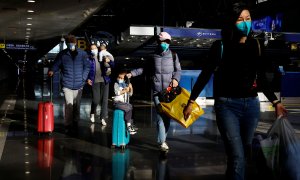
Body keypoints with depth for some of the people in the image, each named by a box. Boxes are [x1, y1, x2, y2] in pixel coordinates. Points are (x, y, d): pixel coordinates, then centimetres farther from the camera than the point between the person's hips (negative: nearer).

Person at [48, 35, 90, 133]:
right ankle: (68, 125, -2)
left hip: (78, 84, 2)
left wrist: (83, 78, -2)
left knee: (76, 104, 13)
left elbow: (87, 66, 6)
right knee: (69, 104, -10)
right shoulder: (62, 54, -1)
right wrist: (52, 71, -17)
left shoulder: (82, 54, 1)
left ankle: (75, 122, 30)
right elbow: (56, 64, 3)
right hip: (67, 84, -2)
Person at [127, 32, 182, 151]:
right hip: (157, 92, -1)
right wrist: (132, 73, 9)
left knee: (167, 116, 5)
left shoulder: (173, 55, 7)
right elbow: (145, 68, 17)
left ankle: (163, 138, 22)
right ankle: (162, 142, 0)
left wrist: (175, 79, -12)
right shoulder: (153, 56, 8)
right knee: (160, 116, -7)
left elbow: (178, 70, 7)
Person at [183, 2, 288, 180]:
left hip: (251, 104, 5)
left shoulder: (255, 45, 6)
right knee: (237, 155, -11)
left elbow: (261, 78, 14)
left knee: (246, 151, 16)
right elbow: (205, 75, -1)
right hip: (227, 105, -4)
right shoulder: (221, 46, -5)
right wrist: (191, 101, -3)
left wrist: (275, 101, 12)